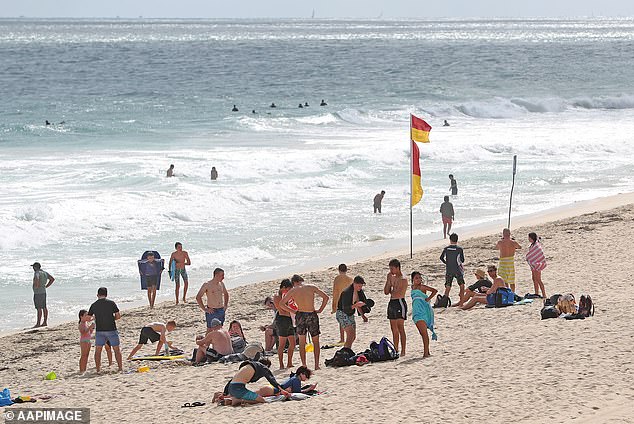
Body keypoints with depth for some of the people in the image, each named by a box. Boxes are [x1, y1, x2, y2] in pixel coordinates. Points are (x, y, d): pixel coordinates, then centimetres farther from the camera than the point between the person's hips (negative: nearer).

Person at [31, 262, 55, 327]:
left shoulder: (37, 272, -14)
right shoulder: (44, 272, 11)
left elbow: (37, 279, -37)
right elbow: (52, 279, 18)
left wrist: (36, 286, -19)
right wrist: (46, 286, 15)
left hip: (38, 292, -9)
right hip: (44, 292, 9)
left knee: (39, 308, -7)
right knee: (44, 307, 12)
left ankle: (38, 323, -5)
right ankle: (45, 322, 16)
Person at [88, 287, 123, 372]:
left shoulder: (94, 305, 1)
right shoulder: (111, 303, -4)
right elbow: (118, 316, -4)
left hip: (99, 330, 1)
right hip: (111, 329, -1)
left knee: (98, 350, 10)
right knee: (116, 349, 9)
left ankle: (98, 369, 6)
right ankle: (120, 367, 8)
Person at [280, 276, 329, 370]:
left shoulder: (293, 291, 2)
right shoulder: (311, 287, 3)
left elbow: (281, 304, 0)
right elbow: (326, 297, 1)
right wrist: (320, 310, 6)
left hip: (300, 315, 0)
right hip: (312, 315, 0)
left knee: (302, 343, 11)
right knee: (316, 341, 12)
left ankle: (304, 365, 6)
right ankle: (316, 365, 6)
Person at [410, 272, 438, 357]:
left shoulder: (422, 287, -5)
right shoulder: (413, 287, 15)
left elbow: (434, 291, -13)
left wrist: (428, 299, -13)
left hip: (423, 311, -7)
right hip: (416, 312, 7)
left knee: (424, 332, -10)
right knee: (422, 333, 8)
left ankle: (426, 352, -11)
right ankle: (426, 351, 15)